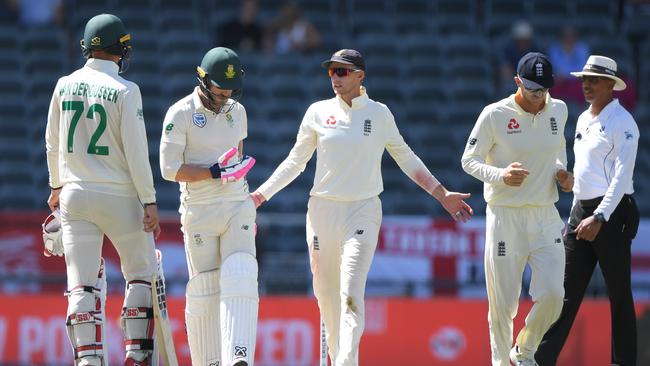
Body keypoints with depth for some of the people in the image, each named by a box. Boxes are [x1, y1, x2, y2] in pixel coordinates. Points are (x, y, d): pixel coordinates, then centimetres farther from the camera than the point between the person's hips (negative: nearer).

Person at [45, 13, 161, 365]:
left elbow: (52, 144, 14)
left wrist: (57, 185, 28)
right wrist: (149, 202, -8)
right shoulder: (124, 90, -10)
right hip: (119, 197, -4)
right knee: (141, 273, 11)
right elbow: (136, 151, -12)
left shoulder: (65, 85, 4)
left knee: (80, 284, 3)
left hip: (74, 195, 4)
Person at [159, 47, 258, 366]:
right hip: (199, 211, -4)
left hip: (237, 208, 4)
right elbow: (170, 168, -12)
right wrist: (215, 173, -21)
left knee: (240, 280, -13)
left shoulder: (236, 111, 11)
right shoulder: (180, 114, -7)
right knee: (204, 290, 0)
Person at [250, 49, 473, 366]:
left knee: (351, 293, -17)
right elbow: (295, 162, 12)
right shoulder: (319, 112, 5)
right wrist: (260, 195, 5)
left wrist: (441, 194, 10)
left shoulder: (379, 114, 3)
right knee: (326, 293, 4)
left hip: (362, 212, -2)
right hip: (322, 209, 2)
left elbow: (405, 158, 14)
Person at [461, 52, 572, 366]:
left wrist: (561, 171, 5)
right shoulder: (495, 115, -9)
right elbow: (469, 160, -4)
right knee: (502, 303, 0)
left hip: (546, 217, 3)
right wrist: (501, 175, -22)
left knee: (552, 294, -9)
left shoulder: (558, 110, 5)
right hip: (505, 218, -3)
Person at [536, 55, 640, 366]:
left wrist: (599, 218, -25)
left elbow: (622, 177, -17)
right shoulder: (584, 119, 15)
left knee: (619, 294, 0)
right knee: (566, 291, 3)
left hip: (611, 212, -8)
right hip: (581, 212, 8)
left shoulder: (621, 122, -10)